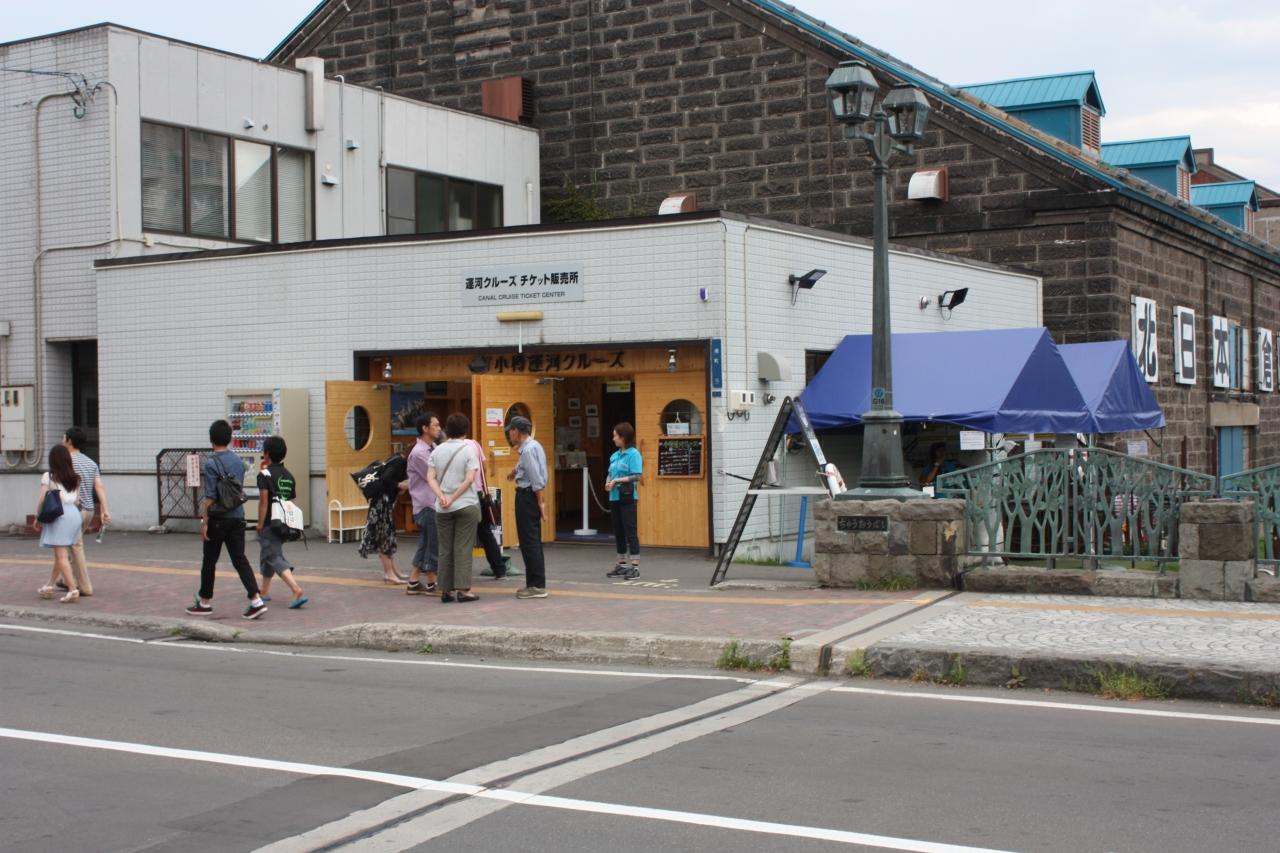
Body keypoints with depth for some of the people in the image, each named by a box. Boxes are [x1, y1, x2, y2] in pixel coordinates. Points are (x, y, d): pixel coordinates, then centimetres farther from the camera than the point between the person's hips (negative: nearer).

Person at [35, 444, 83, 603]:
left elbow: (42, 500, -5)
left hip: (58, 515, -6)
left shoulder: (48, 477, -3)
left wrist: (38, 519, 7)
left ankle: (73, 590, -16)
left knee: (61, 555, -7)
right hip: (74, 513, 6)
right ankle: (49, 587, 29)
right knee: (59, 554, 18)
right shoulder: (75, 478, 12)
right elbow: (77, 500, 12)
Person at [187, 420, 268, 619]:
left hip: (219, 519, -6)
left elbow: (210, 497, -15)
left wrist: (204, 522, -11)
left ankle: (205, 602, 21)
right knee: (240, 559, 4)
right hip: (238, 517, 6)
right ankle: (256, 600, -9)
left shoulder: (211, 463, -13)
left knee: (209, 561, 9)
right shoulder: (238, 461, 8)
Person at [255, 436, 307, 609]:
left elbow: (264, 501, -16)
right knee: (267, 556, 23)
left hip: (269, 523, -8)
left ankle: (297, 591, -25)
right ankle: (265, 592, 34)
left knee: (275, 559, -10)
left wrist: (260, 523, -13)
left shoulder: (265, 474, -11)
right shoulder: (288, 475, 10)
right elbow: (290, 499, 11)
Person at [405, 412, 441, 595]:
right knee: (433, 545, -1)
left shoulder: (433, 448, 12)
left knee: (425, 545, 12)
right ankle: (431, 584, 8)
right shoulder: (418, 453, -16)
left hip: (433, 503, 9)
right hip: (428, 505, -9)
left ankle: (413, 584, 17)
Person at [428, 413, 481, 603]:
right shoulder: (468, 449, -5)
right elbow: (470, 479, -13)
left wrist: (442, 496, -11)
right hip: (466, 505, -3)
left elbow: (430, 477, -2)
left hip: (442, 508, 3)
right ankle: (463, 589, -4)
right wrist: (453, 498, -11)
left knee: (445, 549, 8)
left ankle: (445, 590, 9)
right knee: (463, 548, -1)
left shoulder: (438, 450, 6)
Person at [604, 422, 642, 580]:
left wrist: (617, 481, -17)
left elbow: (636, 476, -16)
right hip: (615, 497, 8)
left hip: (627, 498, -8)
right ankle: (621, 565, 21)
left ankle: (635, 567, -2)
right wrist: (608, 482, -1)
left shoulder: (633, 454, -9)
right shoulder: (615, 455, 13)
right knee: (618, 532, 12)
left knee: (630, 531, -6)